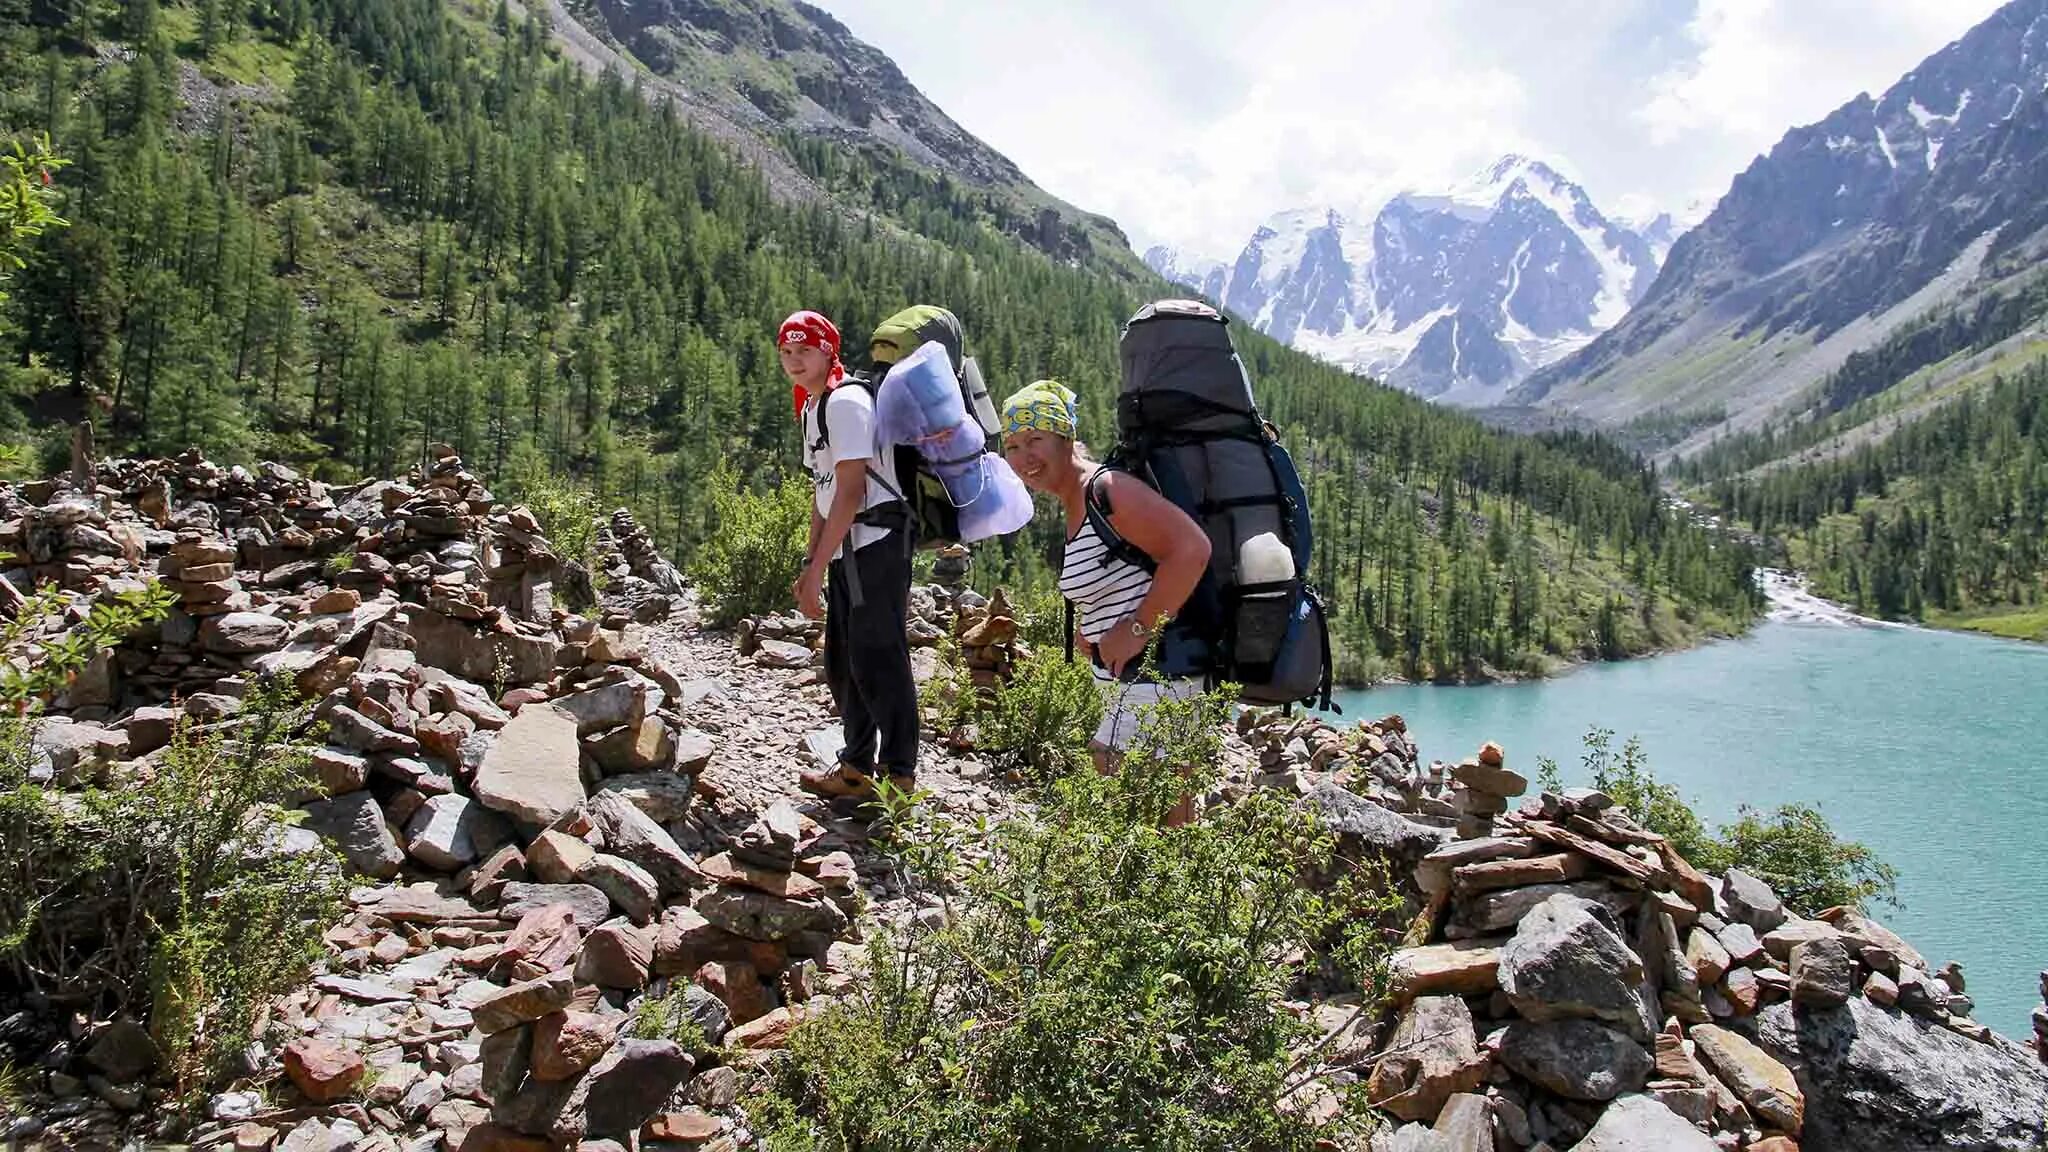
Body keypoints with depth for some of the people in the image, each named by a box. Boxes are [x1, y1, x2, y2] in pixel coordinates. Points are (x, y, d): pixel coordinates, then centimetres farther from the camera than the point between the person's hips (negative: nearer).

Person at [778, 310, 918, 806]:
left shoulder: (846, 401, -13)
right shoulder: (812, 407, 18)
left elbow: (851, 491, -19)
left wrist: (816, 569, -18)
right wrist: (810, 564, 17)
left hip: (875, 543, -10)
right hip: (846, 550, 10)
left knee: (877, 659, -8)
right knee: (843, 664, 15)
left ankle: (899, 777, 1)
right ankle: (856, 769, 26)